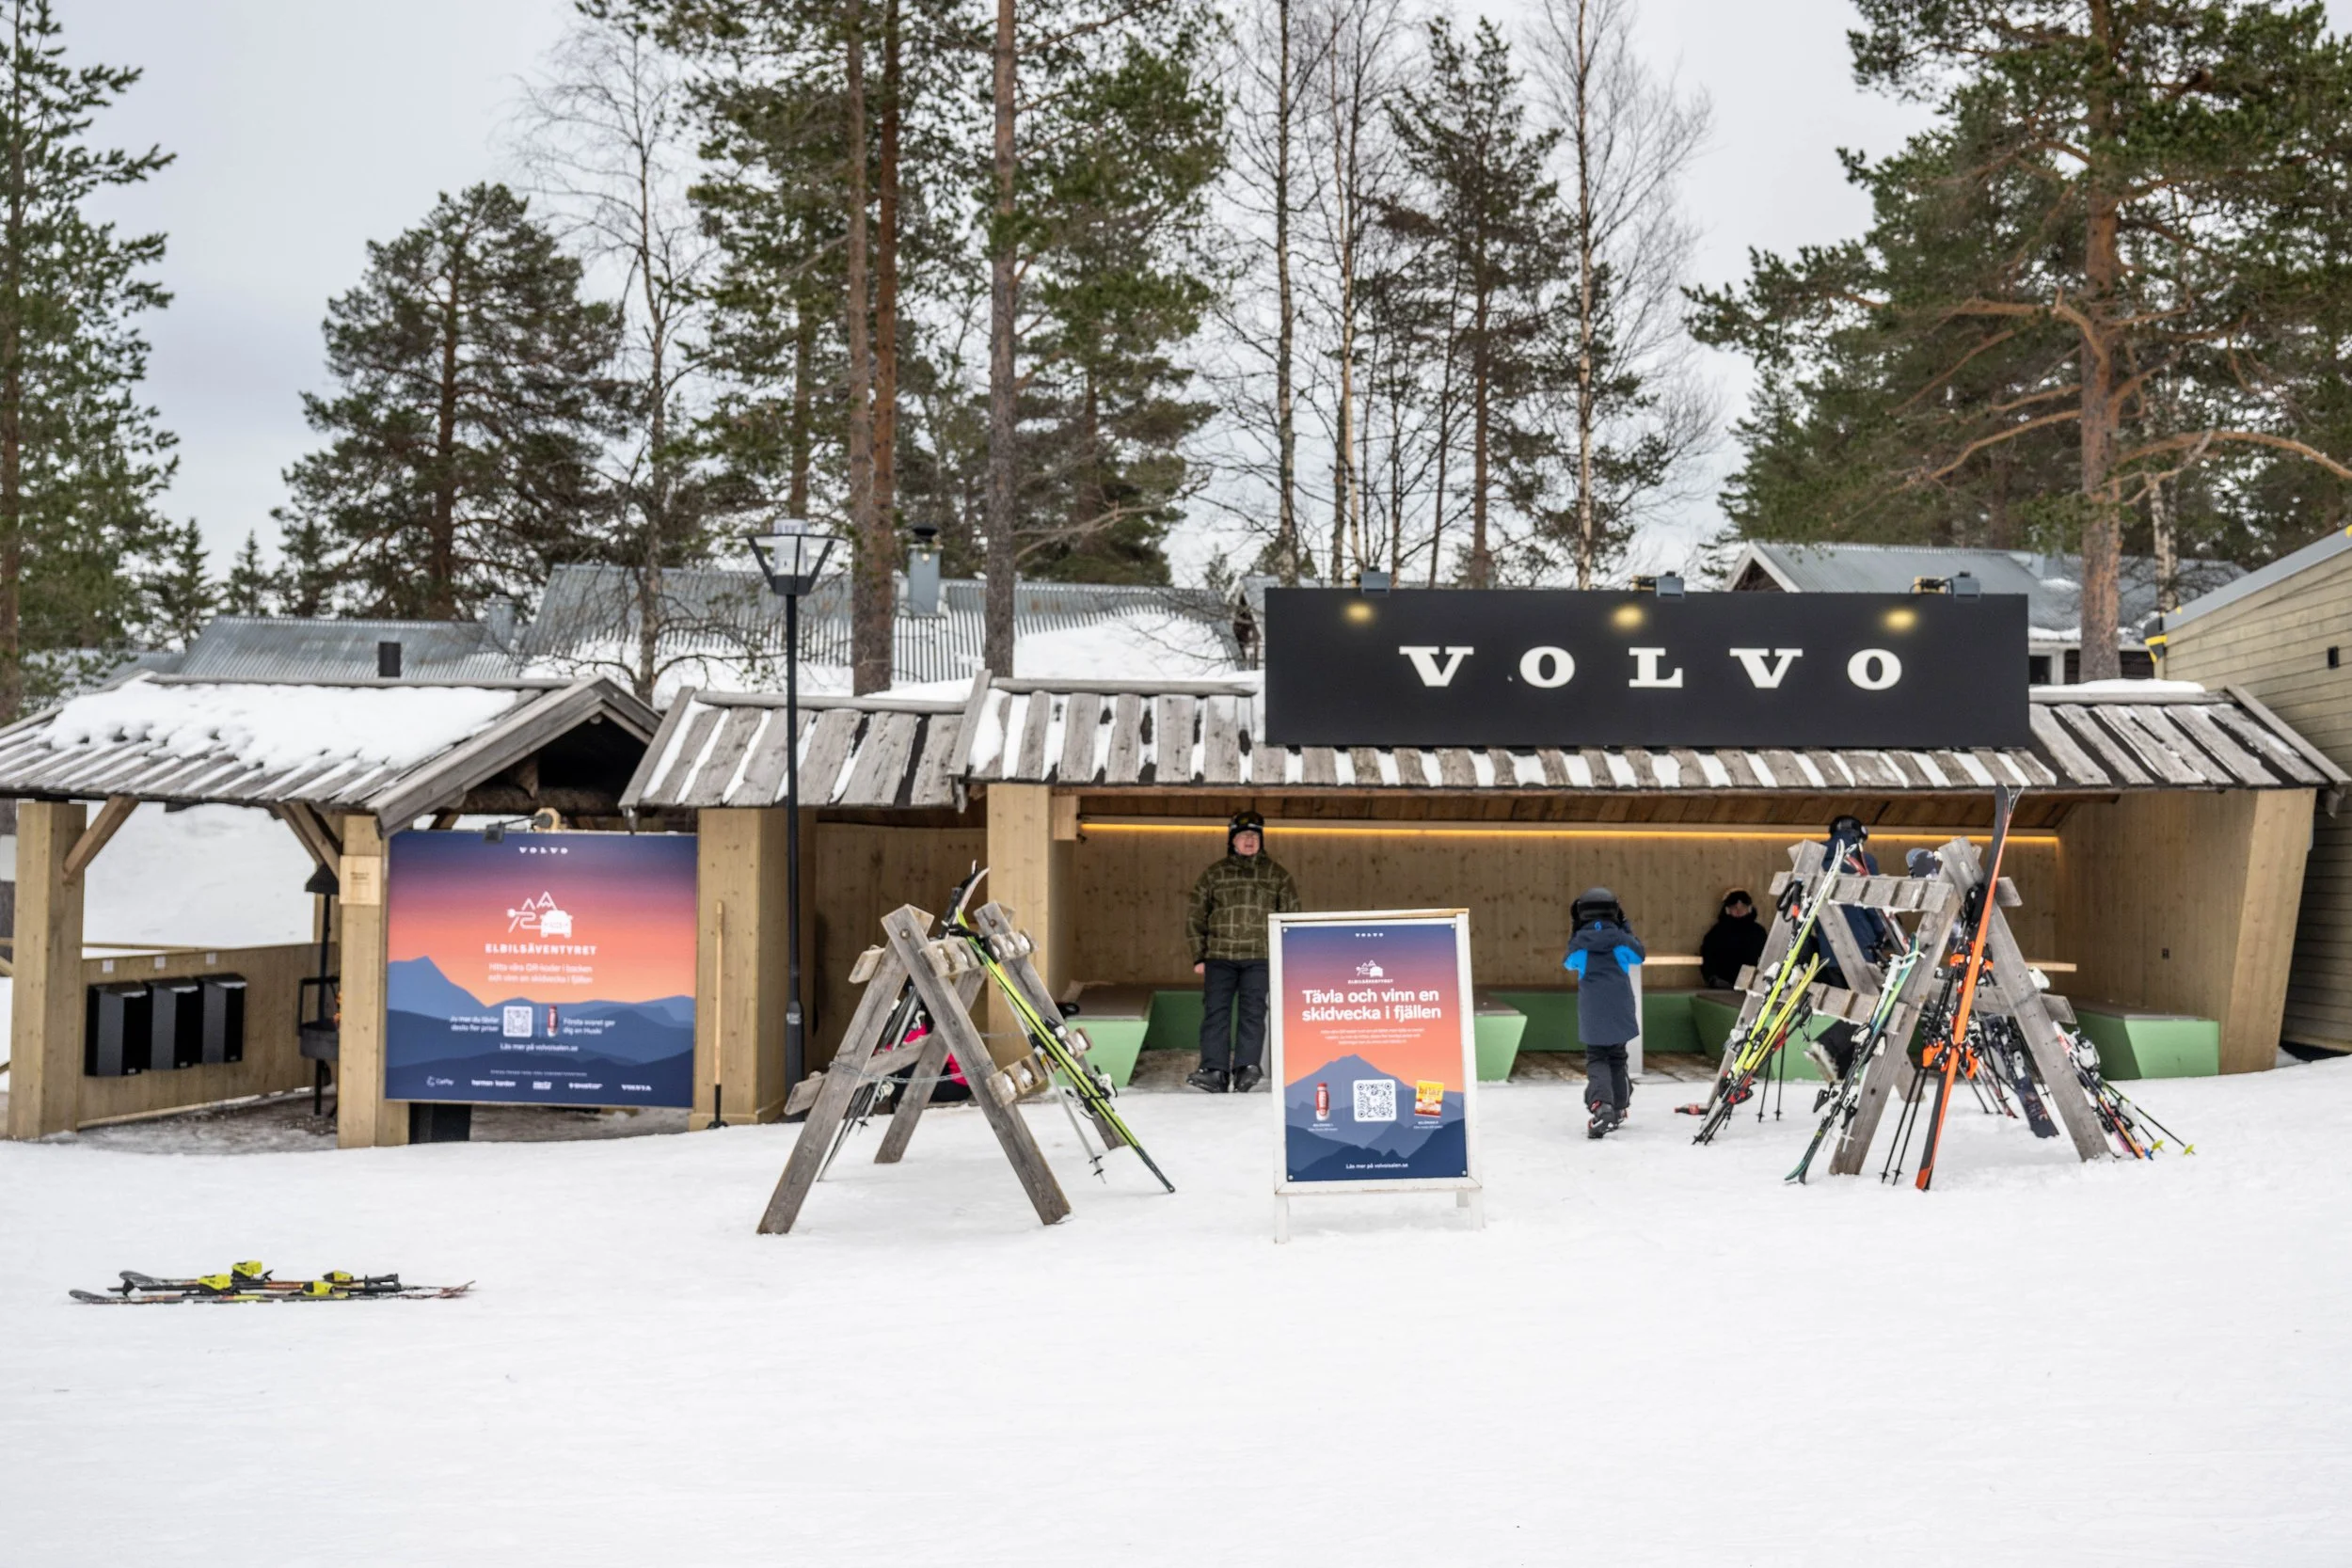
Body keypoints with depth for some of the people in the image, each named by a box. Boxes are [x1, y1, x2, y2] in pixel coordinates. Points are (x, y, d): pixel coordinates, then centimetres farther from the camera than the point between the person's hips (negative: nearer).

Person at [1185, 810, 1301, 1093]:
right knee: (1215, 1012, -6)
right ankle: (1214, 1071, -7)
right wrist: (1199, 957, 6)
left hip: (1259, 956, -1)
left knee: (1253, 1013, -5)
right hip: (1219, 956, 1)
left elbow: (1290, 915, 11)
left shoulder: (1276, 874, 10)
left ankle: (1246, 1068, -4)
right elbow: (1197, 916, 11)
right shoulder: (1214, 875, 10)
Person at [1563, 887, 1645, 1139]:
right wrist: (1626, 927, 22)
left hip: (1592, 1012, -1)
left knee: (1596, 1059, 2)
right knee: (1617, 1057, 17)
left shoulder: (1578, 942, -4)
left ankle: (1601, 1105, -24)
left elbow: (1568, 964, 16)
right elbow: (1640, 955, 17)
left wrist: (1576, 932, 20)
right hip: (1620, 1011, 1)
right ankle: (1618, 1110, 24)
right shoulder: (1621, 939, -3)